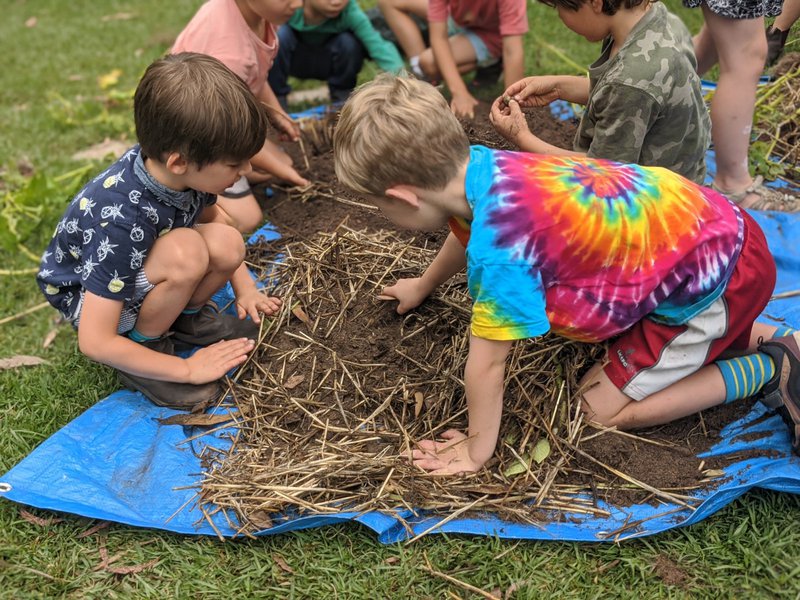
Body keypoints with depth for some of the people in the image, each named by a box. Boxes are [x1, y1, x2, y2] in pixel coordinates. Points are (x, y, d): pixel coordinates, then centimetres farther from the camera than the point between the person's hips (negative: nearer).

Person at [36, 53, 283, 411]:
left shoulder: (178, 170, -20)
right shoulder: (120, 221, -39)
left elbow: (211, 216, 7)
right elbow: (95, 342, -34)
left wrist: (244, 287, 0)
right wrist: (188, 370, -26)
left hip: (138, 267, 7)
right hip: (88, 297, -6)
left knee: (227, 243, -22)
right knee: (185, 251, -35)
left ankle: (186, 316, 5)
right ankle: (143, 347, -11)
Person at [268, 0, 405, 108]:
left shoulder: (349, 11, -31)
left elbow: (378, 45, -39)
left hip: (325, 62, 1)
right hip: (294, 59, -1)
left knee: (350, 41, -30)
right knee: (279, 34, -32)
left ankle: (342, 94, 0)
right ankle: (276, 97, -10)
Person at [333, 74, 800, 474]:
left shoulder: (499, 245, -33)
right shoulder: (478, 167, -6)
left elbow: (488, 361, -21)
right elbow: (464, 231, 18)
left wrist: (477, 450, -6)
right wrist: (423, 286, 37)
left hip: (716, 278, -8)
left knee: (605, 408, -1)